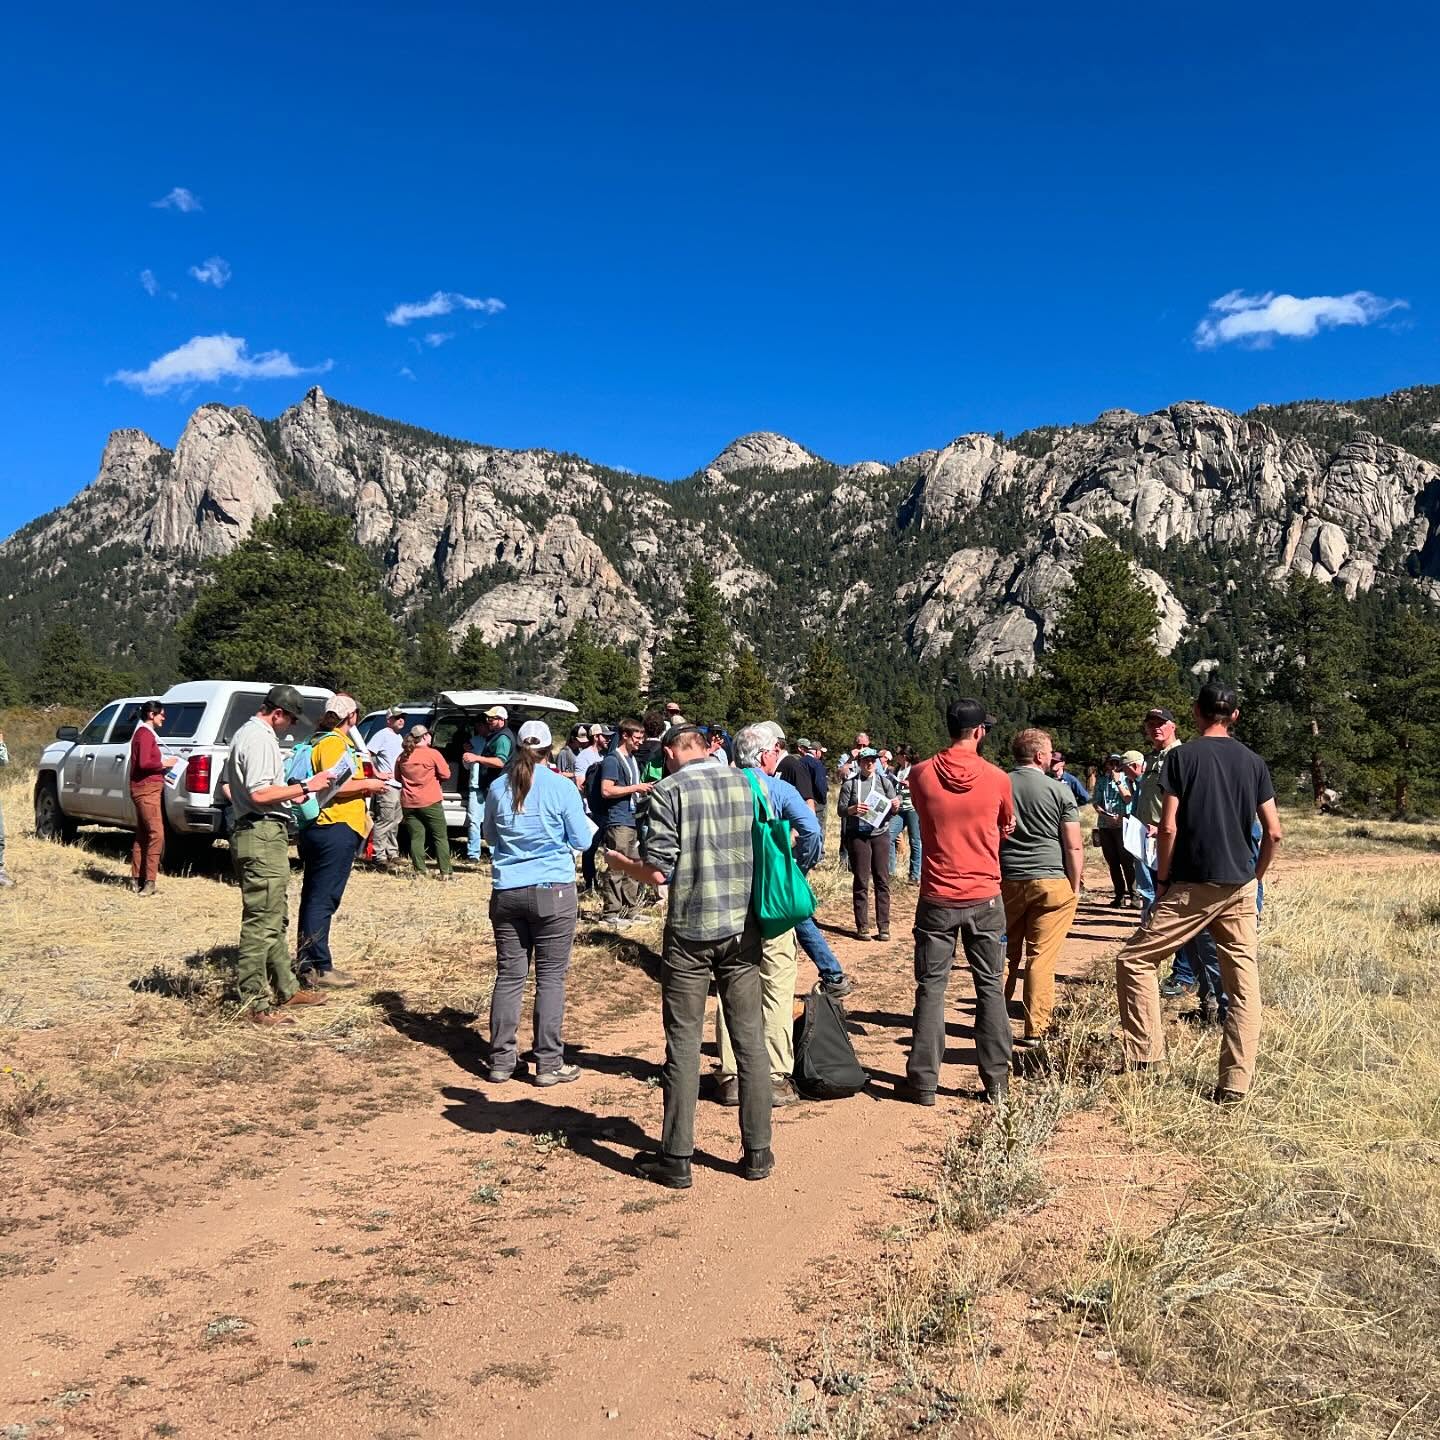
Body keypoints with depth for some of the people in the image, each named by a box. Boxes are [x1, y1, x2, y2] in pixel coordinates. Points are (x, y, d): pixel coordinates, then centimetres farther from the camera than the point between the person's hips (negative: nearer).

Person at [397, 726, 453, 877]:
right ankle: (445, 872, 2)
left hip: (409, 803, 4)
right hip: (430, 802, -4)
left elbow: (398, 777, 16)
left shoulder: (403, 756, 5)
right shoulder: (433, 754, -8)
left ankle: (419, 871, 5)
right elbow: (445, 774, -4)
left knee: (416, 838, 7)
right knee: (440, 837, 5)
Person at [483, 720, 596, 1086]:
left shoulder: (498, 788, 3)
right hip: (553, 891, -3)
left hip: (506, 893, 4)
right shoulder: (561, 787, -7)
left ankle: (501, 1060, 15)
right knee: (551, 977, 3)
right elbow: (581, 840, 0)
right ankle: (549, 1063, 8)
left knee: (509, 975, 10)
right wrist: (590, 824, 19)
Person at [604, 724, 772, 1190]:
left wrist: (618, 860, 6)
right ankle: (757, 1152, 19)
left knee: (683, 1044, 6)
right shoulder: (746, 783, 4)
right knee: (750, 1039, 11)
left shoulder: (669, 791, -9)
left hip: (689, 932, -3)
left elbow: (657, 872, -13)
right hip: (742, 928, 4)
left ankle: (676, 1159, 14)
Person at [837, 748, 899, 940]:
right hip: (858, 835, -1)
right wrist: (853, 809, -18)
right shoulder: (850, 784, 4)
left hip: (880, 834, 1)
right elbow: (841, 810, 3)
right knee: (861, 881, 2)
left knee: (882, 880, 1)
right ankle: (862, 926, 7)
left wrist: (895, 806, -13)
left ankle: (883, 926, 6)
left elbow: (892, 811, 11)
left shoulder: (885, 782, 9)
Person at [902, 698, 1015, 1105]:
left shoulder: (921, 774, -6)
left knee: (931, 988, 7)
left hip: (937, 899, 0)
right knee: (990, 988, 11)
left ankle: (923, 1082, 9)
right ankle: (997, 1081, 16)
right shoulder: (997, 778, -5)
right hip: (985, 899, 1)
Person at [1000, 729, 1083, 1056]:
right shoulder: (1059, 790, -4)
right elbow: (1074, 846, -5)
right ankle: (1035, 1032, 3)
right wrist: (1075, 887, 3)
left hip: (1006, 882, 3)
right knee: (1041, 959, 1)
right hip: (1050, 882, -3)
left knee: (1005, 956, 14)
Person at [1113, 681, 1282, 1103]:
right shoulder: (1253, 762, 7)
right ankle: (1235, 1084, 8)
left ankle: (1145, 1057, 2)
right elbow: (1273, 833, 5)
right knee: (1244, 985, 8)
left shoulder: (1182, 757, -6)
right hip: (1240, 887, 5)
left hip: (1192, 886, -4)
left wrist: (1162, 878, 0)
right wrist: (1255, 876, 18)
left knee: (1134, 960, 7)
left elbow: (1169, 827, -11)